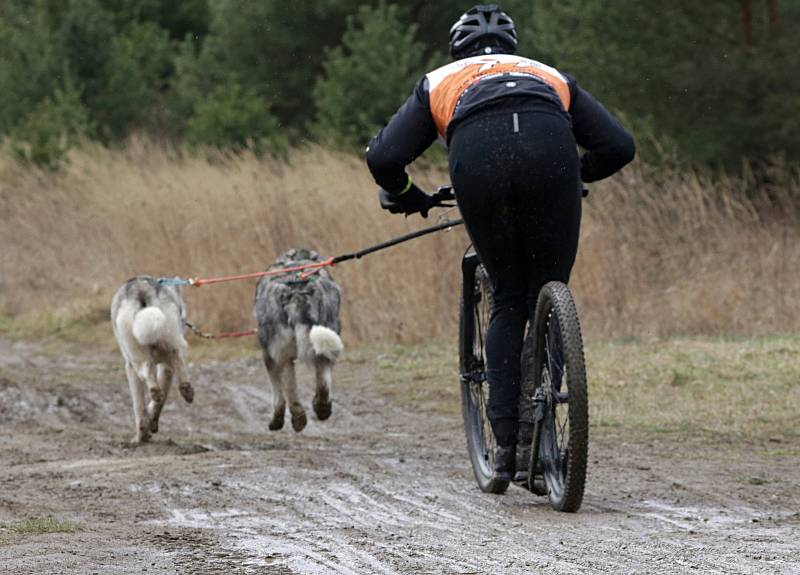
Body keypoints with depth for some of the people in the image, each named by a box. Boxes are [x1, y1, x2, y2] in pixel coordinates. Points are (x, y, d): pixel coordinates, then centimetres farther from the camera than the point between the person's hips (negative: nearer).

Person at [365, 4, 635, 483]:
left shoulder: (440, 81, 38)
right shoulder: (551, 76, 41)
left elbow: (383, 158, 25)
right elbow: (619, 146, 29)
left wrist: (405, 196, 46)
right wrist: (573, 175, 48)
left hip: (476, 155, 0)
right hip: (548, 149, 0)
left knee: (508, 302, 17)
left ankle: (507, 440, 10)